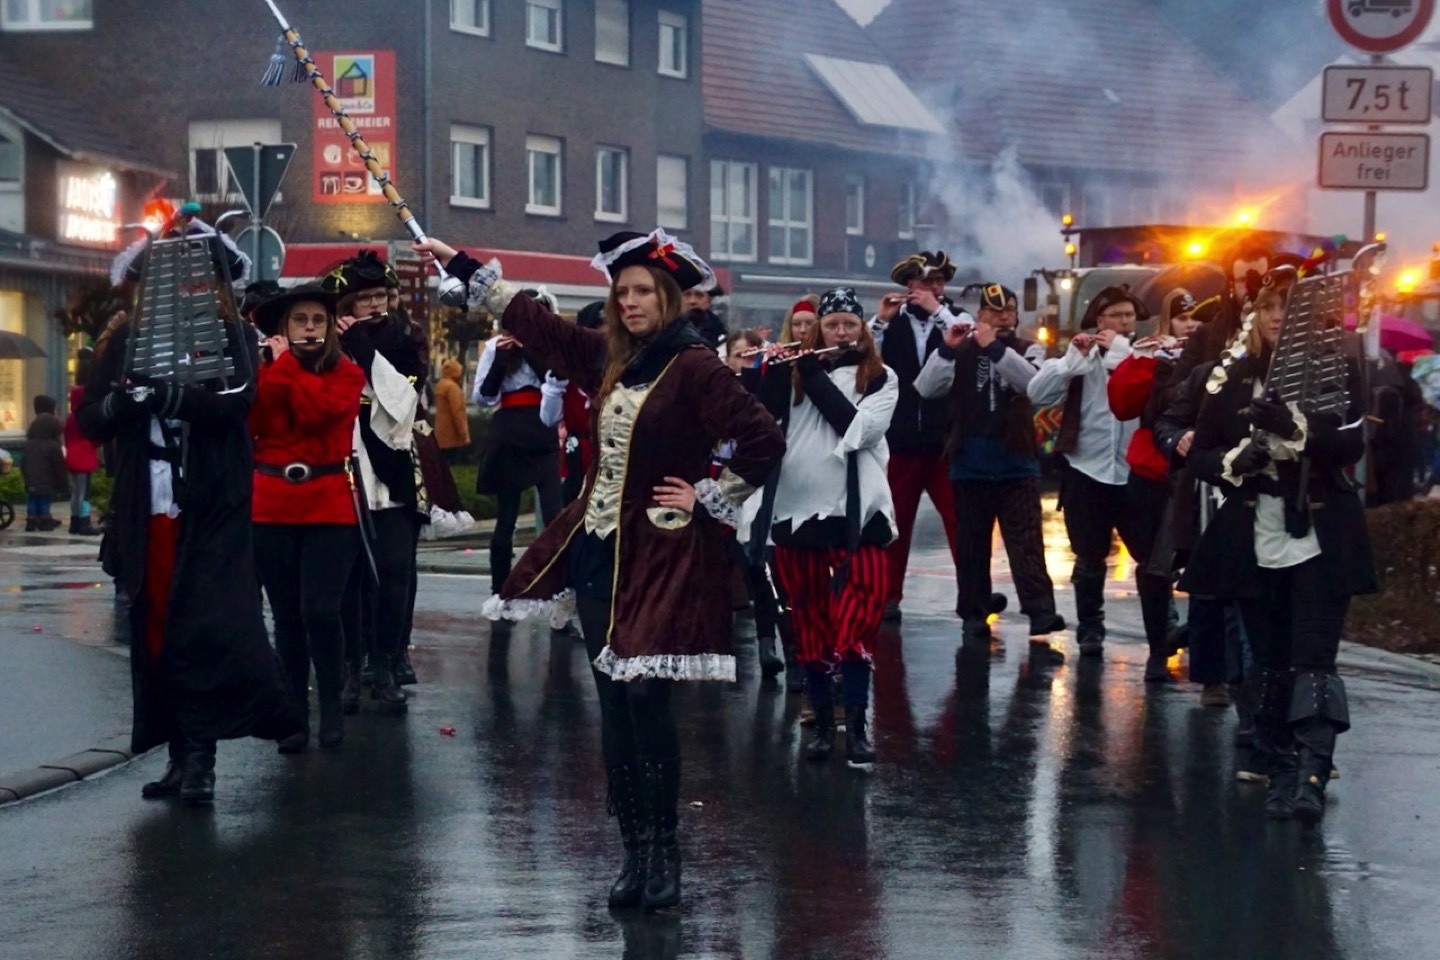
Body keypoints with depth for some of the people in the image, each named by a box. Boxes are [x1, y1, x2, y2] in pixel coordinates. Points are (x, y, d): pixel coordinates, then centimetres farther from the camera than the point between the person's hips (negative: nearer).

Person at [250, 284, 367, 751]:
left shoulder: (346, 373, 2)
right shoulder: (263, 371, 9)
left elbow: (318, 409, -17)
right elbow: (249, 424, -8)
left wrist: (285, 362, -10)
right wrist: (272, 366, -16)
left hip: (329, 506, -2)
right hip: (271, 506, 2)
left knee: (320, 610, -12)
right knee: (286, 615, 5)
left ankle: (331, 707, 5)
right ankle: (295, 713, 13)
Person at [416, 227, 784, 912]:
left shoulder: (694, 366, -11)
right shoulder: (608, 359, 10)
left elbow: (764, 443, -17)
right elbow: (531, 320, 20)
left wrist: (707, 497, -10)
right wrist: (461, 267, 23)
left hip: (659, 555, -7)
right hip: (597, 548, 7)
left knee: (645, 696, -11)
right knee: (615, 704, 7)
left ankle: (663, 852, -2)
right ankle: (636, 851, 13)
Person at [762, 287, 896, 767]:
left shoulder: (880, 378, 4)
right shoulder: (794, 374, 9)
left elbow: (860, 429, -12)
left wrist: (816, 377, -10)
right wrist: (772, 373, -14)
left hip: (856, 510, -2)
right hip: (797, 508, 2)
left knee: (857, 622, -7)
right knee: (809, 622, 6)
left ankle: (857, 726, -4)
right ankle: (822, 722, 14)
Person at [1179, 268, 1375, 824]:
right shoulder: (1234, 377, 7)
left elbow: (1352, 445, -11)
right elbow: (1200, 455, 7)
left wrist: (1296, 424, -28)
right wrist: (1234, 460, -15)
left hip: (1320, 541, -3)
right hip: (1255, 544, 3)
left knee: (1313, 664, -11)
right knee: (1270, 667, 7)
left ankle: (1311, 779, -18)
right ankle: (1280, 774, 13)